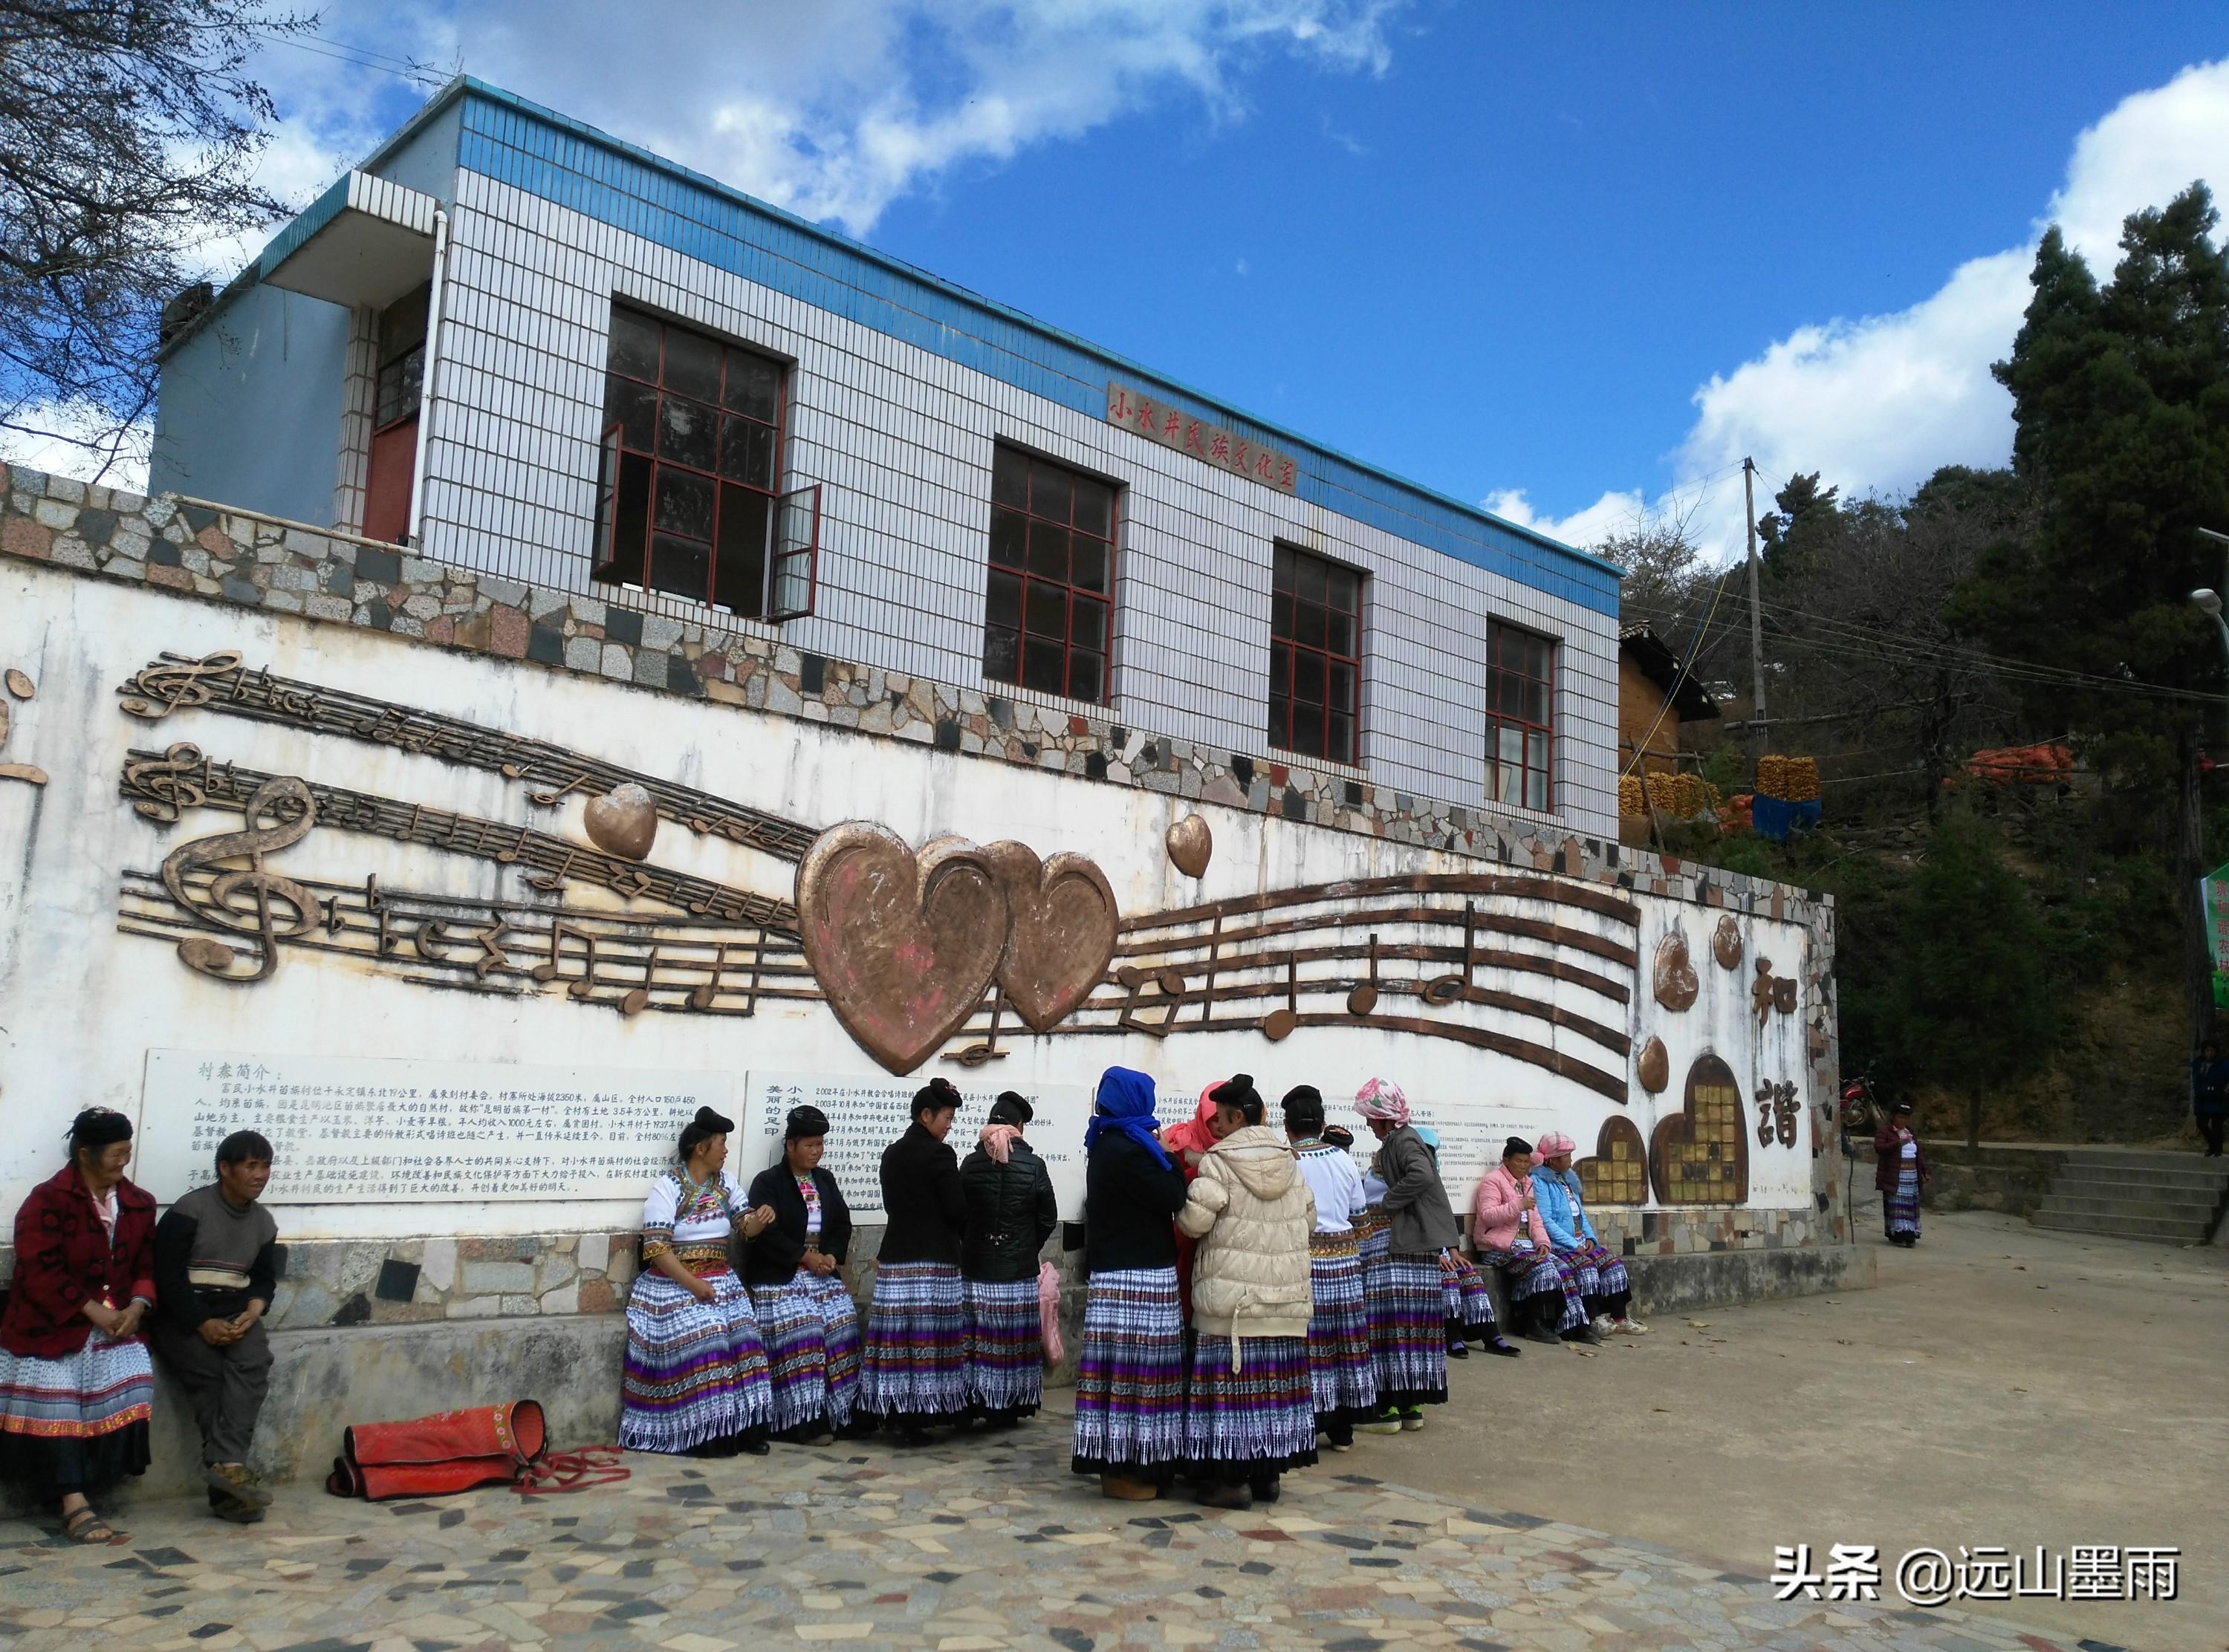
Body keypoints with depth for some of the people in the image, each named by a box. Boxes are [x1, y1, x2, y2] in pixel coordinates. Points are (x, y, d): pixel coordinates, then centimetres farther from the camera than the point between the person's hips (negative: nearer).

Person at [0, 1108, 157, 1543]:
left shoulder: (138, 1203, 6)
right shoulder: (48, 1200, -13)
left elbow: (147, 1264, 10)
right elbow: (40, 1272, -17)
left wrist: (136, 1306, -10)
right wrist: (93, 1311, -18)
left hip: (115, 1321, 5)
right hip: (53, 1323, -4)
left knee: (128, 1390, -12)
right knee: (58, 1406, -11)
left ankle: (83, 1492, -3)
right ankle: (75, 1507, -10)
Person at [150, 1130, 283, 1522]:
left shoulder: (263, 1222, 13)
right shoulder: (189, 1210, -6)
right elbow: (168, 1275, -11)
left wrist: (252, 1313, -8)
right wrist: (202, 1324, -18)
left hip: (235, 1314, 4)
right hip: (183, 1314, -4)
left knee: (255, 1361, -26)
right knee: (210, 1375, -26)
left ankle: (225, 1462, -36)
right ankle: (229, 1477, -27)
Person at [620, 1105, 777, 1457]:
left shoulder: (726, 1182, 9)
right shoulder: (666, 1188, -9)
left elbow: (745, 1226, 8)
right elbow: (656, 1248, -16)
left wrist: (760, 1220, -16)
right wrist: (692, 1284, -22)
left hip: (720, 1280, 5)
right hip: (674, 1284, -5)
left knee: (740, 1337, -13)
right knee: (699, 1342, -22)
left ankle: (740, 1427, -7)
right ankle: (704, 1433, -15)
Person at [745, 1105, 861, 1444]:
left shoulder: (825, 1180, 14)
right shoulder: (767, 1182, -5)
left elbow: (843, 1224, 12)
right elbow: (766, 1233, -15)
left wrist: (832, 1256, -7)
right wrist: (806, 1257, -17)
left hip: (824, 1274, 6)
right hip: (780, 1278, -6)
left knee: (840, 1331, -5)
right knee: (799, 1337, -17)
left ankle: (837, 1414, 1)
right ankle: (805, 1420, -12)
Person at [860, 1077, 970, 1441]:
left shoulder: (891, 1154, 12)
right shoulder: (940, 1154, -9)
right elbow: (957, 1210, -9)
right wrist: (966, 1237, 11)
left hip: (896, 1258, 7)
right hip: (936, 1260, -6)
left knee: (898, 1336, 4)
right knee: (930, 1337, -3)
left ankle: (896, 1414, 7)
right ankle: (921, 1414, -2)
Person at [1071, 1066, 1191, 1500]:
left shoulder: (1108, 1144, 14)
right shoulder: (1125, 1150, -17)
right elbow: (1172, 1198, -13)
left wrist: (1160, 1156, 10)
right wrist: (1168, 1158, 1)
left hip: (1115, 1273, 10)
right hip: (1139, 1278, -10)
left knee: (1120, 1367, 11)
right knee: (1135, 1366, -5)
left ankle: (1117, 1463, 17)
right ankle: (1124, 1472, 1)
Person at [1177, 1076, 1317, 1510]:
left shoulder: (1220, 1161, -10)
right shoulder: (1289, 1162, 10)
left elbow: (1194, 1221, -15)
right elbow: (1309, 1219, 17)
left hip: (1232, 1298, -6)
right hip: (1287, 1298, 6)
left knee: (1232, 1381, -1)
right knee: (1276, 1380, 10)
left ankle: (1232, 1478, 1)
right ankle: (1268, 1472, 18)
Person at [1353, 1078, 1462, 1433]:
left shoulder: (1403, 1140, -12)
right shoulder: (1398, 1140, 17)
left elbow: (1422, 1176, -29)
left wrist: (1387, 1202, -20)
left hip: (1411, 1245, -10)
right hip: (1422, 1244, 10)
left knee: (1395, 1322, -6)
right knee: (1417, 1324, 11)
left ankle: (1392, 1407, -2)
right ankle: (1412, 1406, 17)